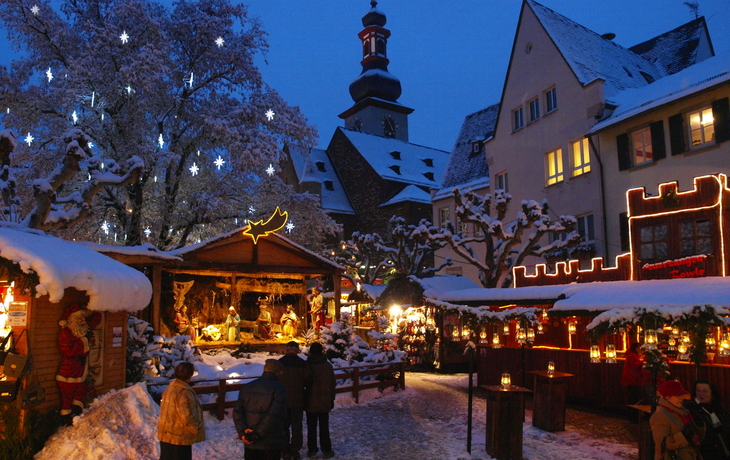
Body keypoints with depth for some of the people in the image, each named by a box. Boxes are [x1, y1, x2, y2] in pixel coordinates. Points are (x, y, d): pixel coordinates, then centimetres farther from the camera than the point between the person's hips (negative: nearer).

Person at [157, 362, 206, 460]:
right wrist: (198, 429, -10)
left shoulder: (169, 388, 2)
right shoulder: (185, 393, -26)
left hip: (165, 435, 8)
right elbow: (188, 417, -27)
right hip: (180, 438, -8)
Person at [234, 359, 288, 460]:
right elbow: (274, 416, -21)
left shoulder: (247, 387, 6)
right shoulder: (278, 389, -12)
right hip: (272, 443, -4)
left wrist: (242, 432, -8)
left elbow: (237, 412, -1)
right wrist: (257, 434, -17)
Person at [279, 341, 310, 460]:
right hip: (297, 400, -1)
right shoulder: (302, 363, -11)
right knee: (297, 426, 10)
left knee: (284, 425, 13)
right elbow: (307, 381, -5)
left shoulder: (279, 362, -9)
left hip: (282, 400, 1)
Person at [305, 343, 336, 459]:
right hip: (325, 402, 2)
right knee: (324, 427, 11)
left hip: (311, 402, -1)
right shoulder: (328, 366, -5)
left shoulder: (307, 366, -12)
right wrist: (332, 399, 13)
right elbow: (332, 384, 2)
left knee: (311, 427, 9)